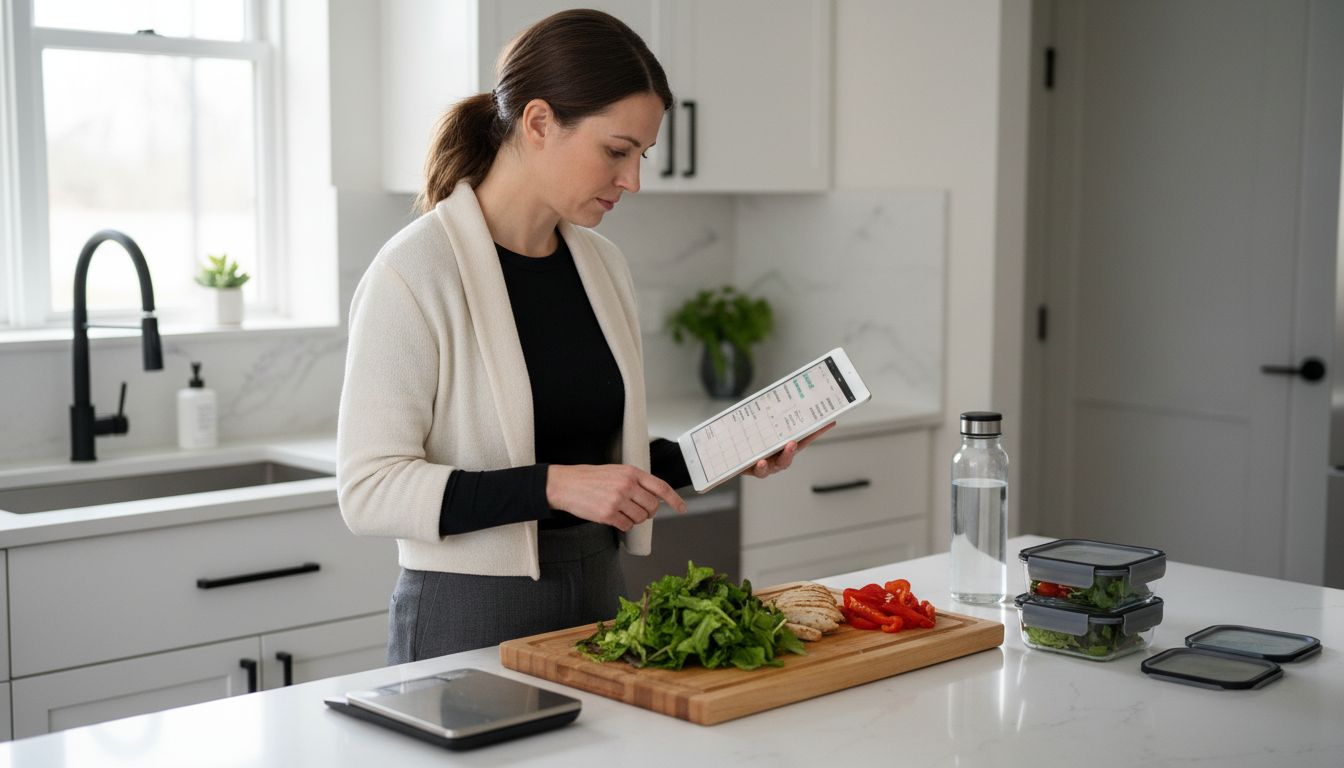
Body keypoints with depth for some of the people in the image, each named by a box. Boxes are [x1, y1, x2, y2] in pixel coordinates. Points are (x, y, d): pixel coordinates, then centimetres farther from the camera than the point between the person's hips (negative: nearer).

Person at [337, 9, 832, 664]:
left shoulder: (601, 264, 6)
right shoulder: (414, 272, -15)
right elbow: (368, 490, -19)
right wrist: (554, 486, -26)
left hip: (598, 600, 6)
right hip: (469, 619, -6)